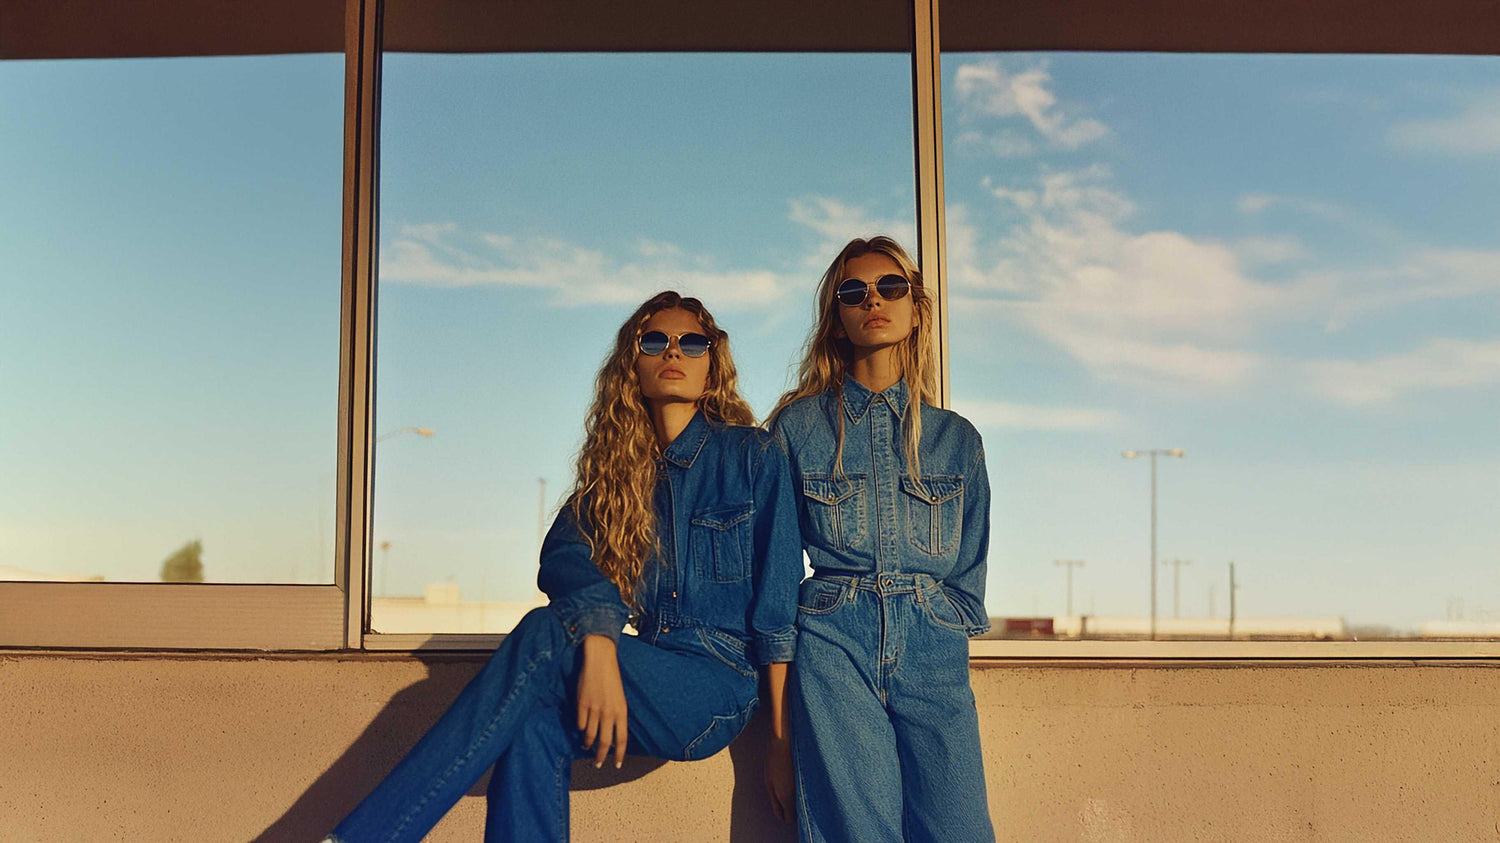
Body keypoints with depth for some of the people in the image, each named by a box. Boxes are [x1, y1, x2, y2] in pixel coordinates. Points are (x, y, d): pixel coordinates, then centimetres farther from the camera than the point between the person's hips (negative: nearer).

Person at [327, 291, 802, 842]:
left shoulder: (753, 455, 3)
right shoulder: (615, 470, 14)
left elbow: (778, 604, -2)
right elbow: (563, 558, -5)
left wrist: (783, 741, -7)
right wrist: (599, 645, -27)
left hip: (718, 689, -4)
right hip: (647, 680, 4)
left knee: (548, 636, -27)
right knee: (537, 725, -29)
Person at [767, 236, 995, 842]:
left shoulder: (957, 438, 16)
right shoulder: (798, 425, 11)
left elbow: (970, 573, 17)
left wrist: (939, 628, 4)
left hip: (931, 654, 2)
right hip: (833, 642, -1)